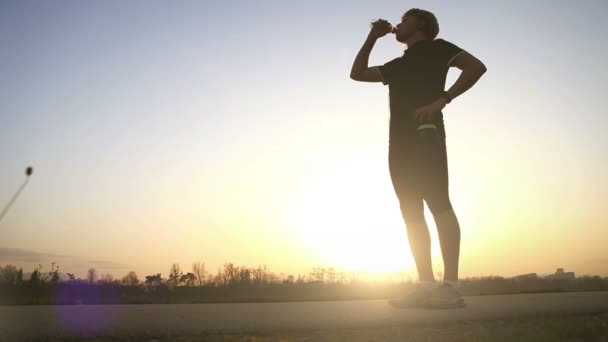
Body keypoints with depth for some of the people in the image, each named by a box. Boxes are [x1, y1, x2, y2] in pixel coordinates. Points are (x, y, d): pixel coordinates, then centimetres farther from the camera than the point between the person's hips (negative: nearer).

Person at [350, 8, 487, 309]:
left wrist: (441, 100, -13)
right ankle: (426, 285, -2)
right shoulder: (397, 65, 30)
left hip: (426, 135, -7)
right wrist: (373, 37, 30)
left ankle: (451, 286, -19)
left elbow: (476, 66, -2)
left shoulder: (436, 48, 12)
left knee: (438, 204, -16)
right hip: (400, 141, 7)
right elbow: (357, 73, 32)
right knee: (411, 212, -1)